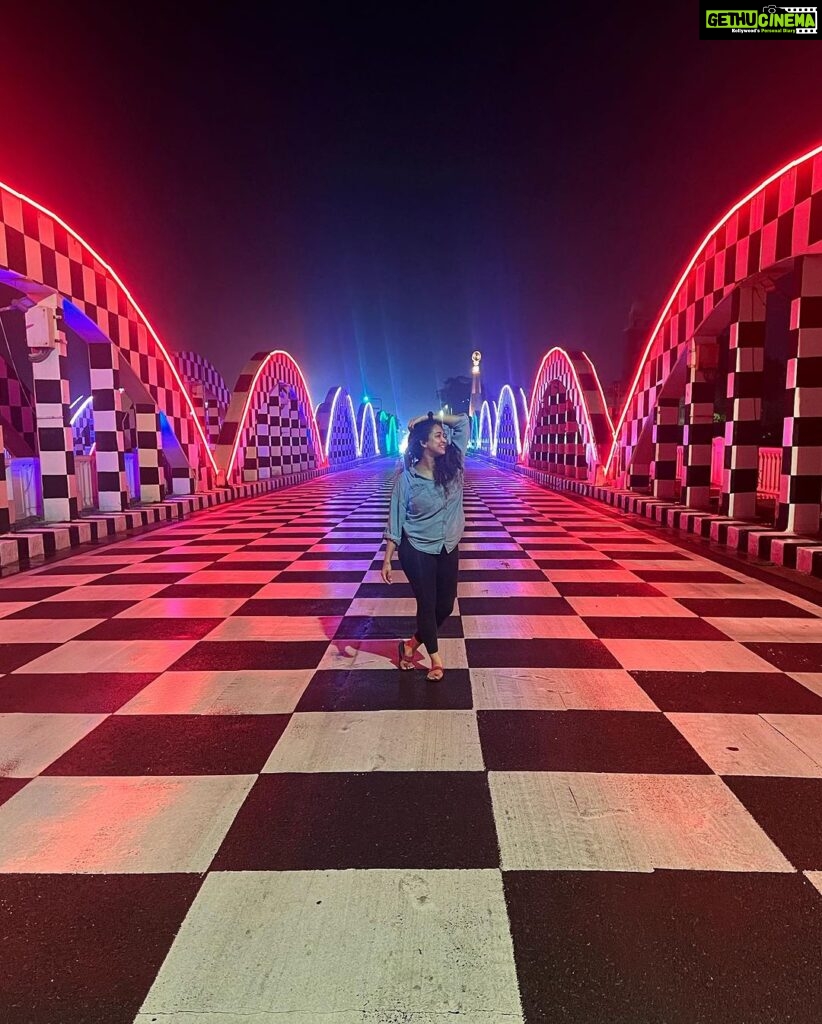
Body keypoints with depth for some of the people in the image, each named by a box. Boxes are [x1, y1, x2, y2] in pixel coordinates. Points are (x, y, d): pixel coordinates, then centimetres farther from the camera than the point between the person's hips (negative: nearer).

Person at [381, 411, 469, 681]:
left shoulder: (452, 466, -4)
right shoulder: (407, 478, -13)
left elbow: (464, 422, 0)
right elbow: (395, 521, -9)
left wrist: (431, 418, -6)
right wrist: (387, 559, -11)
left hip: (448, 549, 5)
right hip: (417, 550, -5)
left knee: (446, 604, 12)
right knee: (427, 604, 5)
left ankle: (411, 644, 33)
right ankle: (436, 659, 25)